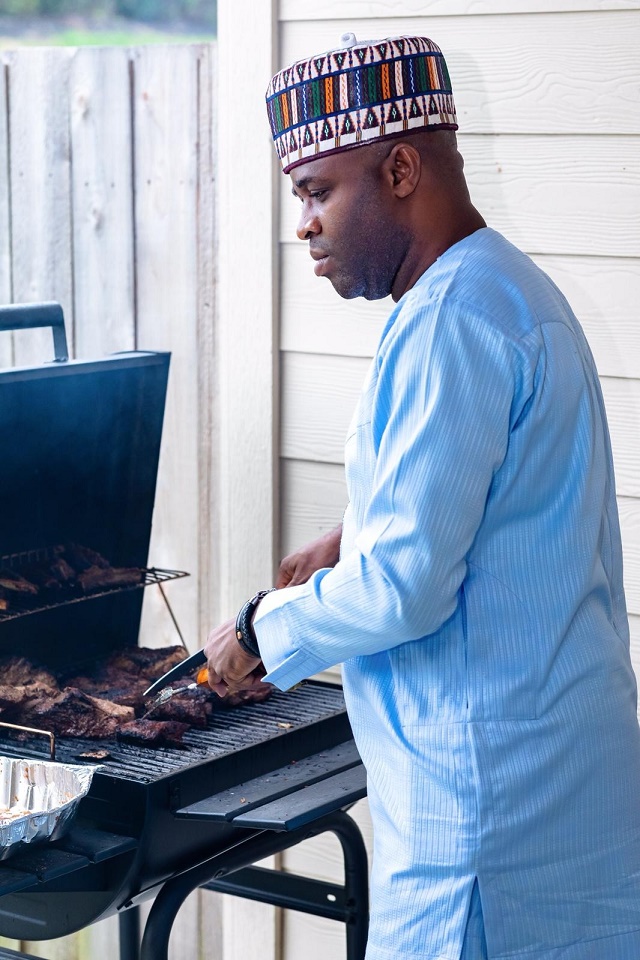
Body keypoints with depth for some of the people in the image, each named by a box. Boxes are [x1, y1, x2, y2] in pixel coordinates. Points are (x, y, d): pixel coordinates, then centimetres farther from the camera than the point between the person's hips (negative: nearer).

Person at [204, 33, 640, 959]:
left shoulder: (451, 323, -20)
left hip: (490, 792, -10)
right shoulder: (509, 286, 14)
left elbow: (403, 588, -23)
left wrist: (263, 630, -7)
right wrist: (355, 538, 15)